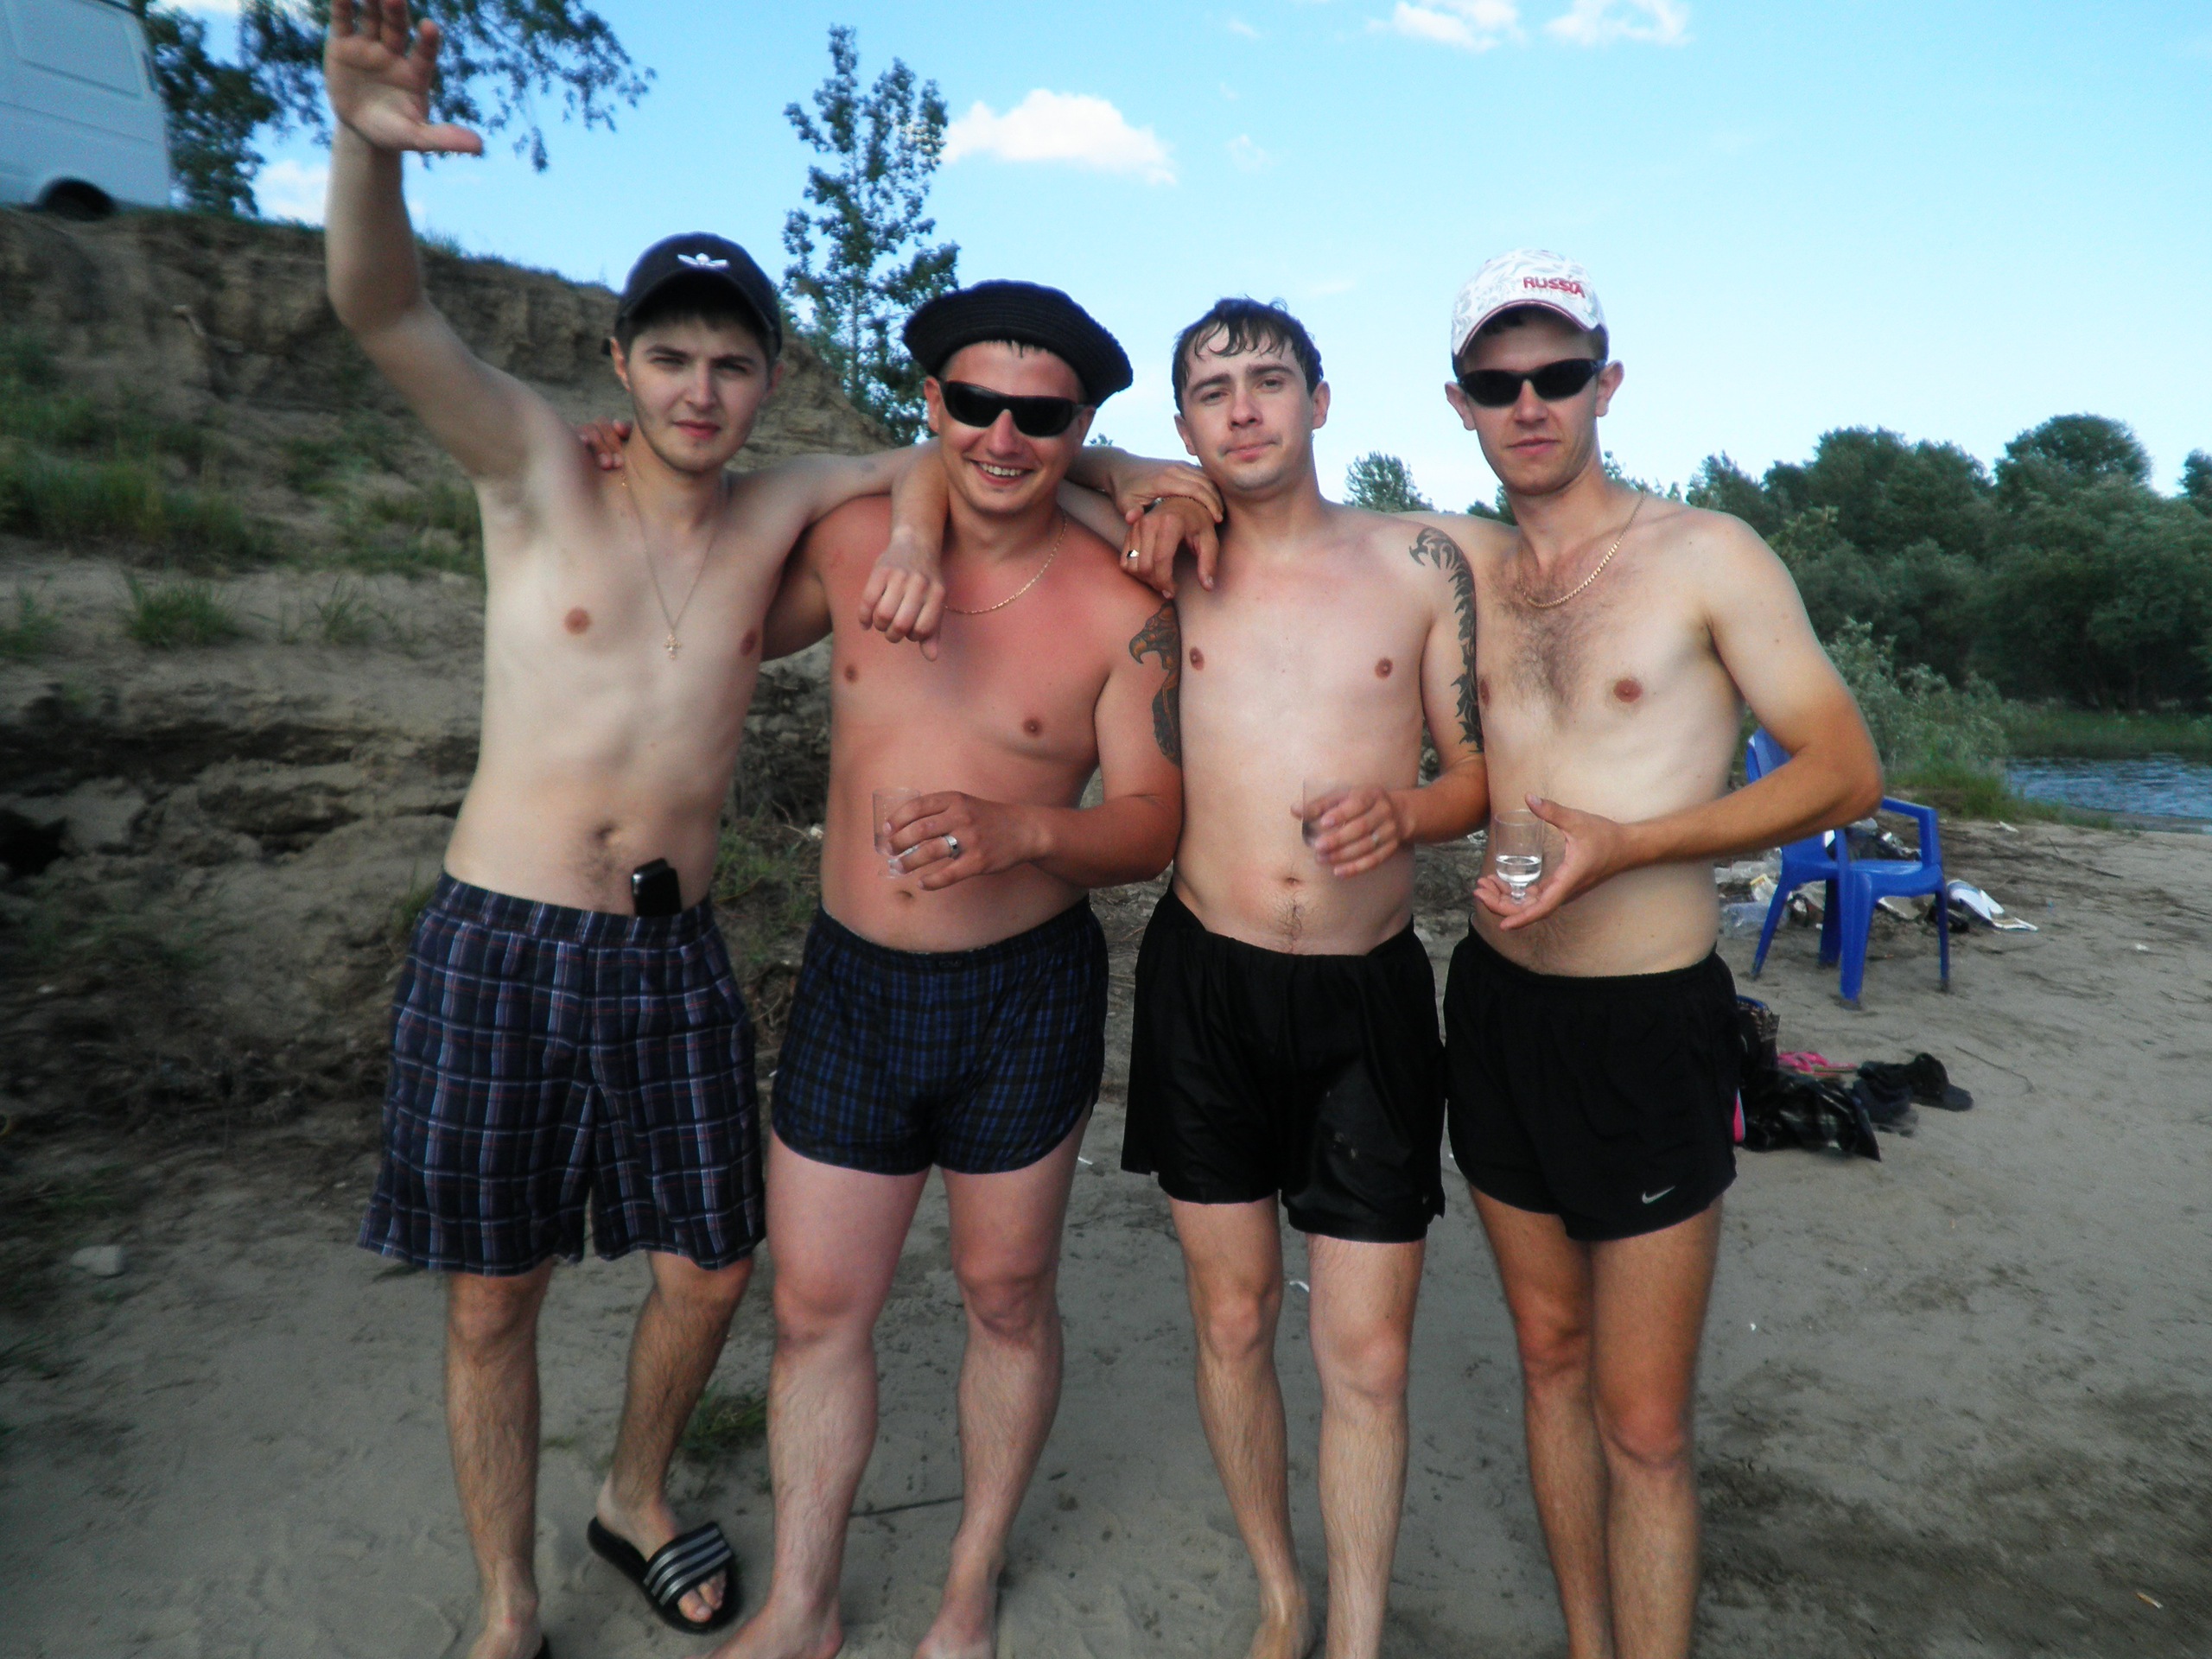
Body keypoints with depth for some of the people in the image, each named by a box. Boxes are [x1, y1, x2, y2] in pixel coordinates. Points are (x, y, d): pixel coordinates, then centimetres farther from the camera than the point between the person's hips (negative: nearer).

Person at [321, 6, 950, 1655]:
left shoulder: (779, 513, 6)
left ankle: (637, 1500, 42)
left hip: (672, 956, 3)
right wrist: (368, 142, -37)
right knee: (494, 1300, 9)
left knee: (711, 1269, 11)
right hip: (499, 946, -2)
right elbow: (387, 312, -17)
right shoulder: (541, 468, -3)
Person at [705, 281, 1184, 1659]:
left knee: (1008, 1297, 15)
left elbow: (1155, 819, -11)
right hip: (852, 982, 3)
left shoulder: (1119, 610, -11)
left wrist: (1020, 830, -30)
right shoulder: (850, 540, -1)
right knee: (818, 1306, 11)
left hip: (1026, 995, -2)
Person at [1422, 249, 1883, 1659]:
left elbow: (1847, 772, -7)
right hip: (1496, 1005, 5)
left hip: (1648, 1026, -4)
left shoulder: (1706, 555, -7)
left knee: (1642, 1423, 3)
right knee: (1550, 1356, 19)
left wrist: (1622, 844, -19)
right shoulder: (1459, 560, 5)